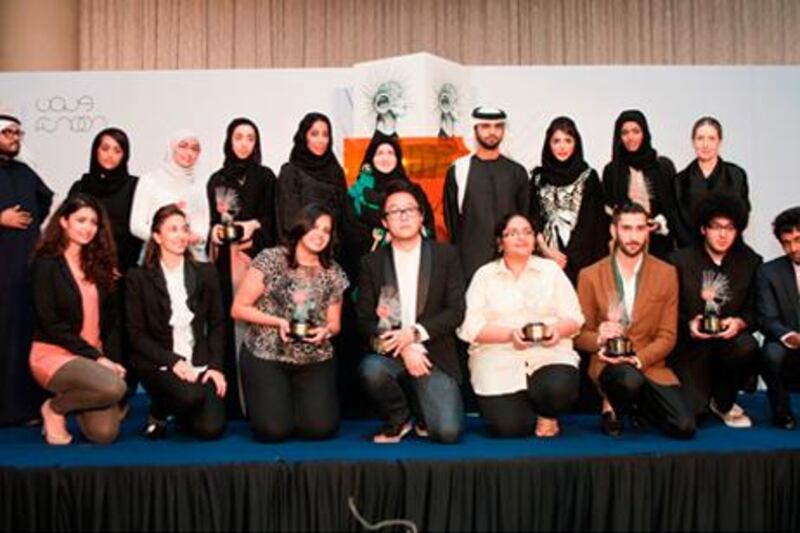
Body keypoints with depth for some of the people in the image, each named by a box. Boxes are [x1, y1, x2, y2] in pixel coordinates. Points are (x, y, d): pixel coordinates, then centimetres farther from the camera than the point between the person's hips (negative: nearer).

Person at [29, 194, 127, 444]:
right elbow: (49, 322, -12)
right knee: (114, 387, -32)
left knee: (105, 433, -14)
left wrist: (112, 359, -4)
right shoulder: (47, 263, -5)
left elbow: (111, 319, 12)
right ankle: (54, 408, -4)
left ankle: (72, 399, 17)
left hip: (94, 356, 5)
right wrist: (97, 357, -15)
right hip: (54, 353, -5)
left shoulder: (99, 264, 12)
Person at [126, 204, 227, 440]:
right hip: (159, 364, -3)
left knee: (211, 428, -17)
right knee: (191, 396, -33)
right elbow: (136, 334, -3)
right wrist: (173, 361, -15)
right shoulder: (139, 278, 0)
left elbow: (216, 324, 9)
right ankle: (158, 412, 3)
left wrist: (215, 365, -4)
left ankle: (180, 414, 19)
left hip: (199, 364, 3)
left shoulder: (206, 273, 8)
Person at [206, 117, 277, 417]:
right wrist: (214, 230, -2)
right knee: (226, 321, -2)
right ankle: (228, 398, 2)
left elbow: (272, 219, 3)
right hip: (224, 258, 3)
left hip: (254, 256, -3)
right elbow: (212, 219, 18)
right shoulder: (216, 180, 16)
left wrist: (254, 225, -15)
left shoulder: (265, 176, 7)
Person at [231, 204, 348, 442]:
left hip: (315, 361, 3)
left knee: (320, 428, -12)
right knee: (274, 430, -16)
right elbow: (238, 308, -4)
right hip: (265, 357, -3)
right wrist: (278, 321, -16)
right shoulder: (270, 259, -5)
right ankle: (275, 401, 20)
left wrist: (326, 331, -11)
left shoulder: (334, 274, 5)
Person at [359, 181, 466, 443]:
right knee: (371, 368, -34)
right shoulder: (372, 262, 5)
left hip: (435, 358, 0)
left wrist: (414, 333, -15)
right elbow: (365, 319, 0)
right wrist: (405, 349, -14)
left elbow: (456, 311, -2)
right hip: (390, 355, 1)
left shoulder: (446, 256, 5)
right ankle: (398, 420, -2)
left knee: (448, 432, -19)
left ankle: (424, 414, 20)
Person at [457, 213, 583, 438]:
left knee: (560, 388, -32)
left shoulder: (551, 270, 14)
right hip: (498, 359, -1)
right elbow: (472, 327, -2)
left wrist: (557, 329, -16)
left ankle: (546, 415, 4)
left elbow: (573, 318, 7)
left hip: (549, 353, 1)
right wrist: (510, 334, -17)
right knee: (509, 427, -21)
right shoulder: (484, 275, 9)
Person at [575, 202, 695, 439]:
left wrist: (638, 359, -16)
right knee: (629, 380, -38)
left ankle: (638, 405, 15)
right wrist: (599, 338, -18)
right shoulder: (590, 276, 1)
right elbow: (580, 334, 5)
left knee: (684, 427, -17)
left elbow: (667, 335, 0)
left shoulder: (666, 274, 3)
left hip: (650, 365, 2)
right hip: (608, 363, -2)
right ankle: (612, 406, -1)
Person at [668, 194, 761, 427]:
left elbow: (754, 310, 5)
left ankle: (723, 402, -4)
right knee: (692, 409, -19)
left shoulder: (750, 262, 3)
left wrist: (739, 323, -17)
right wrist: (688, 325, -18)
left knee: (747, 347, -35)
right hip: (690, 346, -2)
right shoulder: (680, 260, -2)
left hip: (728, 339, 2)